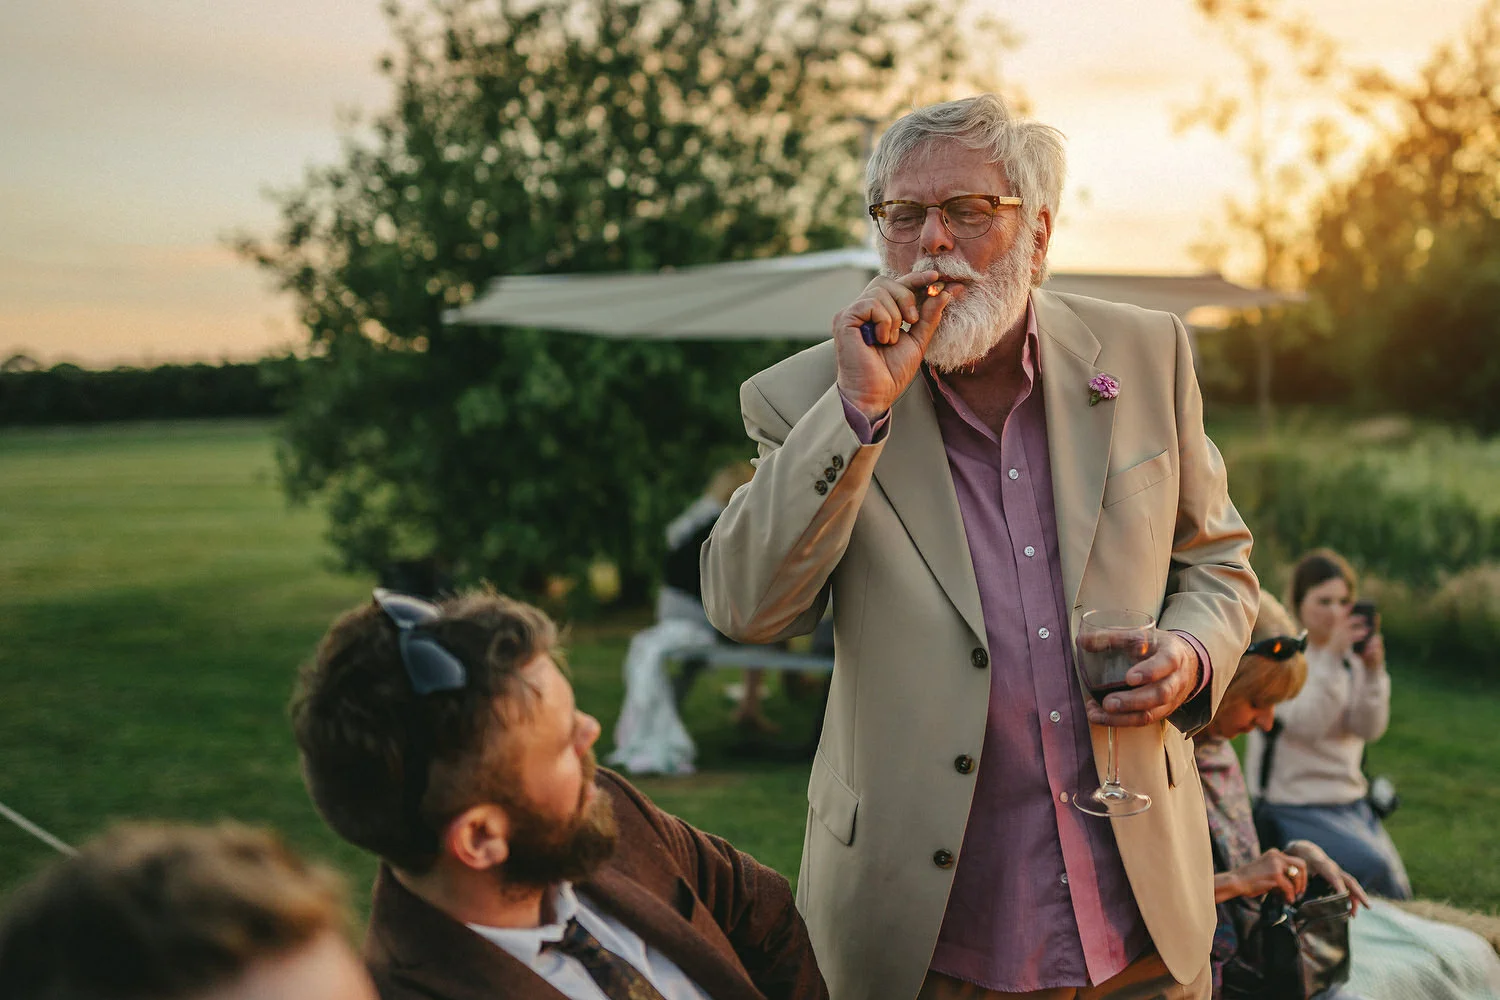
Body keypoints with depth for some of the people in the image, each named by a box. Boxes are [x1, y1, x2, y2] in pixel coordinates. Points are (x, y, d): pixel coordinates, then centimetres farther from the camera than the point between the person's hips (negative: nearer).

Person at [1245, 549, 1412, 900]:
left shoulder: (1351, 655, 7)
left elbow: (1369, 729, -5)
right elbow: (1306, 724, -21)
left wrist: (1373, 671, -19)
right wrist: (1332, 659, -26)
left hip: (1350, 798, 6)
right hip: (1292, 803, -6)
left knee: (1398, 892, -8)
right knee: (1374, 866, -25)